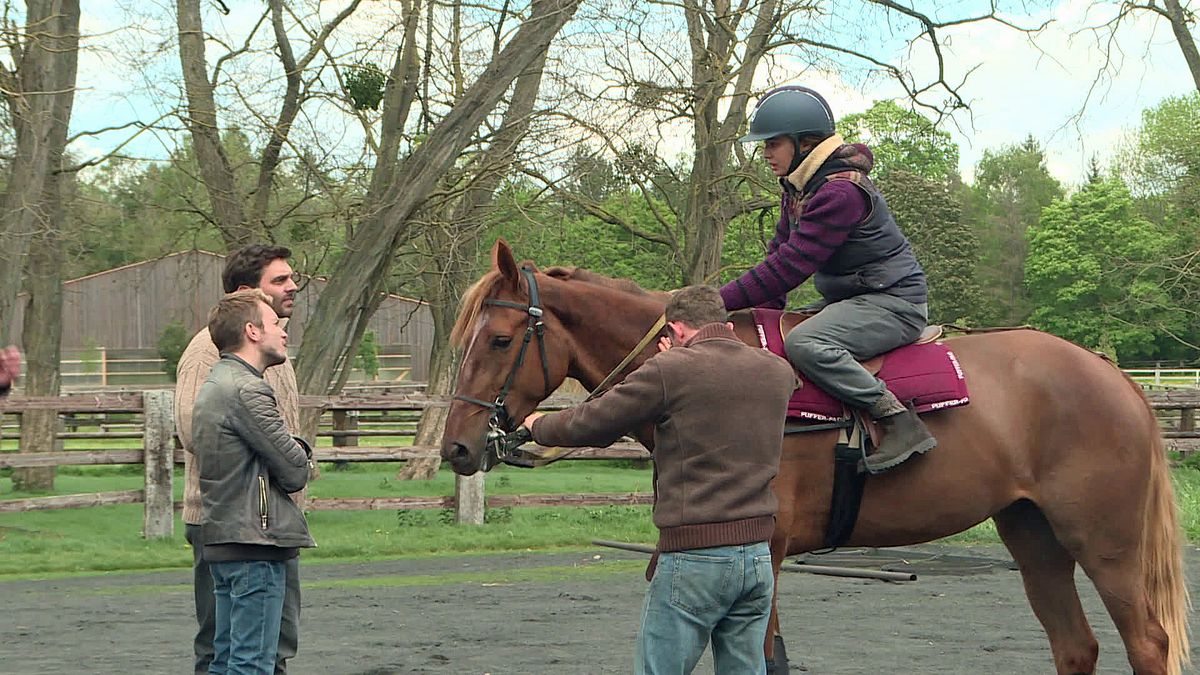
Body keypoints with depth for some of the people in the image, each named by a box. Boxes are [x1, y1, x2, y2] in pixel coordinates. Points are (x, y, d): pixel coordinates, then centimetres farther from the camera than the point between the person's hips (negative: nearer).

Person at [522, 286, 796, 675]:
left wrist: (539, 426, 19)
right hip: (759, 555, 6)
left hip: (694, 558, -6)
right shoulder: (780, 372, 8)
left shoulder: (669, 370, -9)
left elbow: (592, 424, -1)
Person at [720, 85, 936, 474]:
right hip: (848, 298, 11)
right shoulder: (799, 186, 9)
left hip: (893, 302, -11)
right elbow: (780, 250, 14)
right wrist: (763, 311, -2)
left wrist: (720, 303, -25)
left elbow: (790, 265, -27)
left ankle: (900, 423, -30)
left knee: (804, 344, -33)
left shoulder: (841, 192, -24)